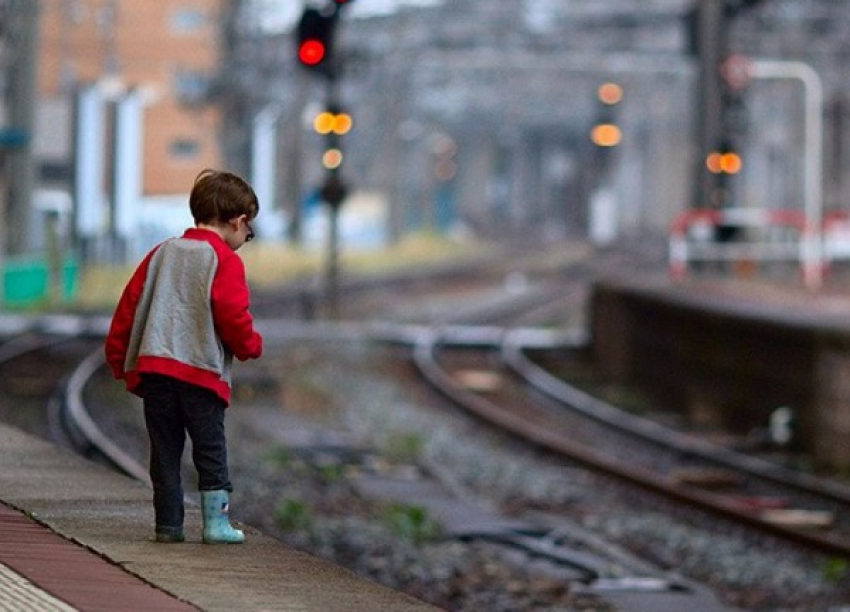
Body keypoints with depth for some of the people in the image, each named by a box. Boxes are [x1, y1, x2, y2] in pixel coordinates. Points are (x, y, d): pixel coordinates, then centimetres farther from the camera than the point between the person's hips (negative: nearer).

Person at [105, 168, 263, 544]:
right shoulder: (224, 261, -4)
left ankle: (168, 524, 8)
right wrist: (251, 346, 9)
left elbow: (128, 307, 14)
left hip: (152, 368, 5)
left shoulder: (161, 253, 14)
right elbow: (233, 318, -11)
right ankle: (216, 523, -1)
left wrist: (119, 360, 22)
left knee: (165, 451, 9)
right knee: (211, 451, 3)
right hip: (202, 372, -5)